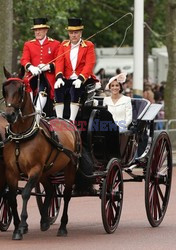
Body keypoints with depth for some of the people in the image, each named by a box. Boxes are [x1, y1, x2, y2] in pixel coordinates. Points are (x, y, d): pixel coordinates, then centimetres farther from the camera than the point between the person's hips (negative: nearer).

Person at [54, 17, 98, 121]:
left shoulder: (89, 46, 4)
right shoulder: (64, 45, 14)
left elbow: (89, 65, -8)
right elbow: (59, 62, 2)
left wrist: (80, 79, -24)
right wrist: (59, 77, -17)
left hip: (83, 80, -3)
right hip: (67, 79, 3)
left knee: (75, 89, -34)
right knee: (58, 89, -27)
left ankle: (72, 121, -34)